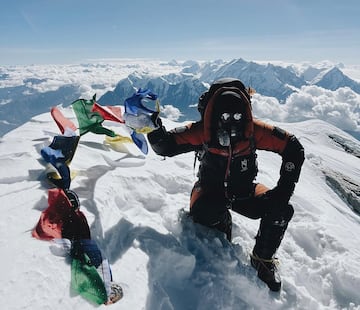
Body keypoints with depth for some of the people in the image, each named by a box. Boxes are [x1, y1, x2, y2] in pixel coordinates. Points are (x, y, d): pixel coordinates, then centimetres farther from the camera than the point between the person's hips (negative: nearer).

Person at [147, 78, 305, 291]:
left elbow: (293, 148, -12)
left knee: (282, 209, -20)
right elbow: (165, 147, -16)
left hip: (244, 190, 2)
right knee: (204, 214, -35)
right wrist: (156, 131, -39)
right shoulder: (202, 132, -22)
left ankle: (263, 258, 6)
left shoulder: (253, 130, -19)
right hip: (211, 190, -1)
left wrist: (285, 188, -18)